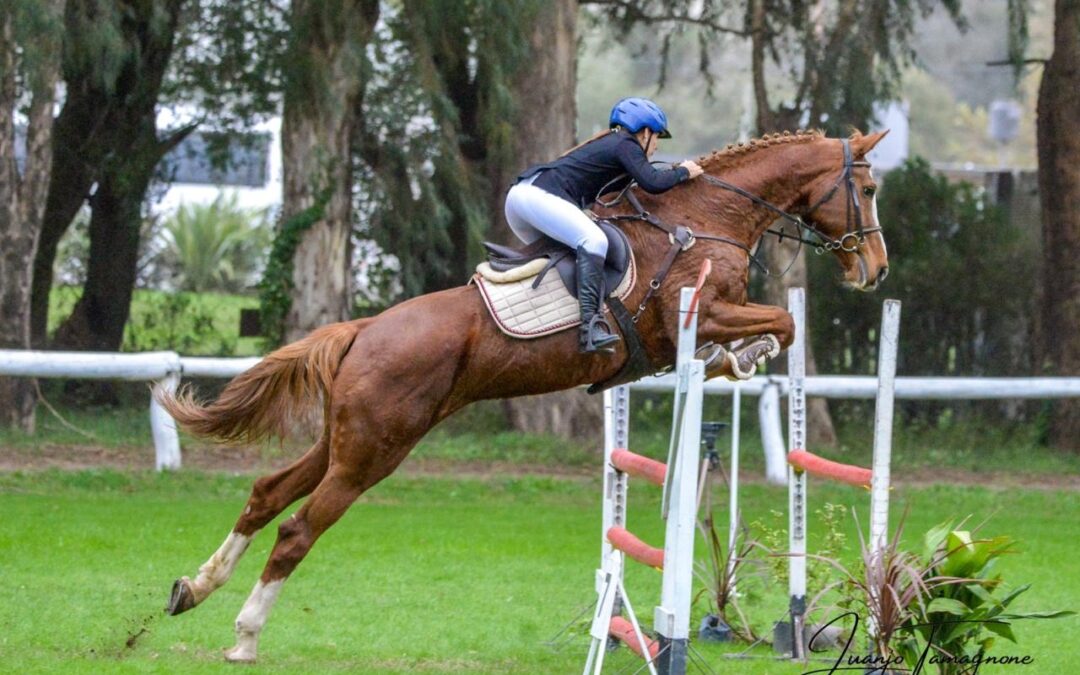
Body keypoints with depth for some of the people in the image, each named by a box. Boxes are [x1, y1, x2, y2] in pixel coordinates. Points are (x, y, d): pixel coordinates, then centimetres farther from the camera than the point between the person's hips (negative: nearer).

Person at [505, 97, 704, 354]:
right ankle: (591, 325, -36)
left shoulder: (606, 144, 30)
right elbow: (651, 183, -9)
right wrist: (682, 172, 9)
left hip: (518, 194, 10)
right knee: (593, 240, -22)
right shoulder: (626, 145, 3)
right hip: (539, 196, -10)